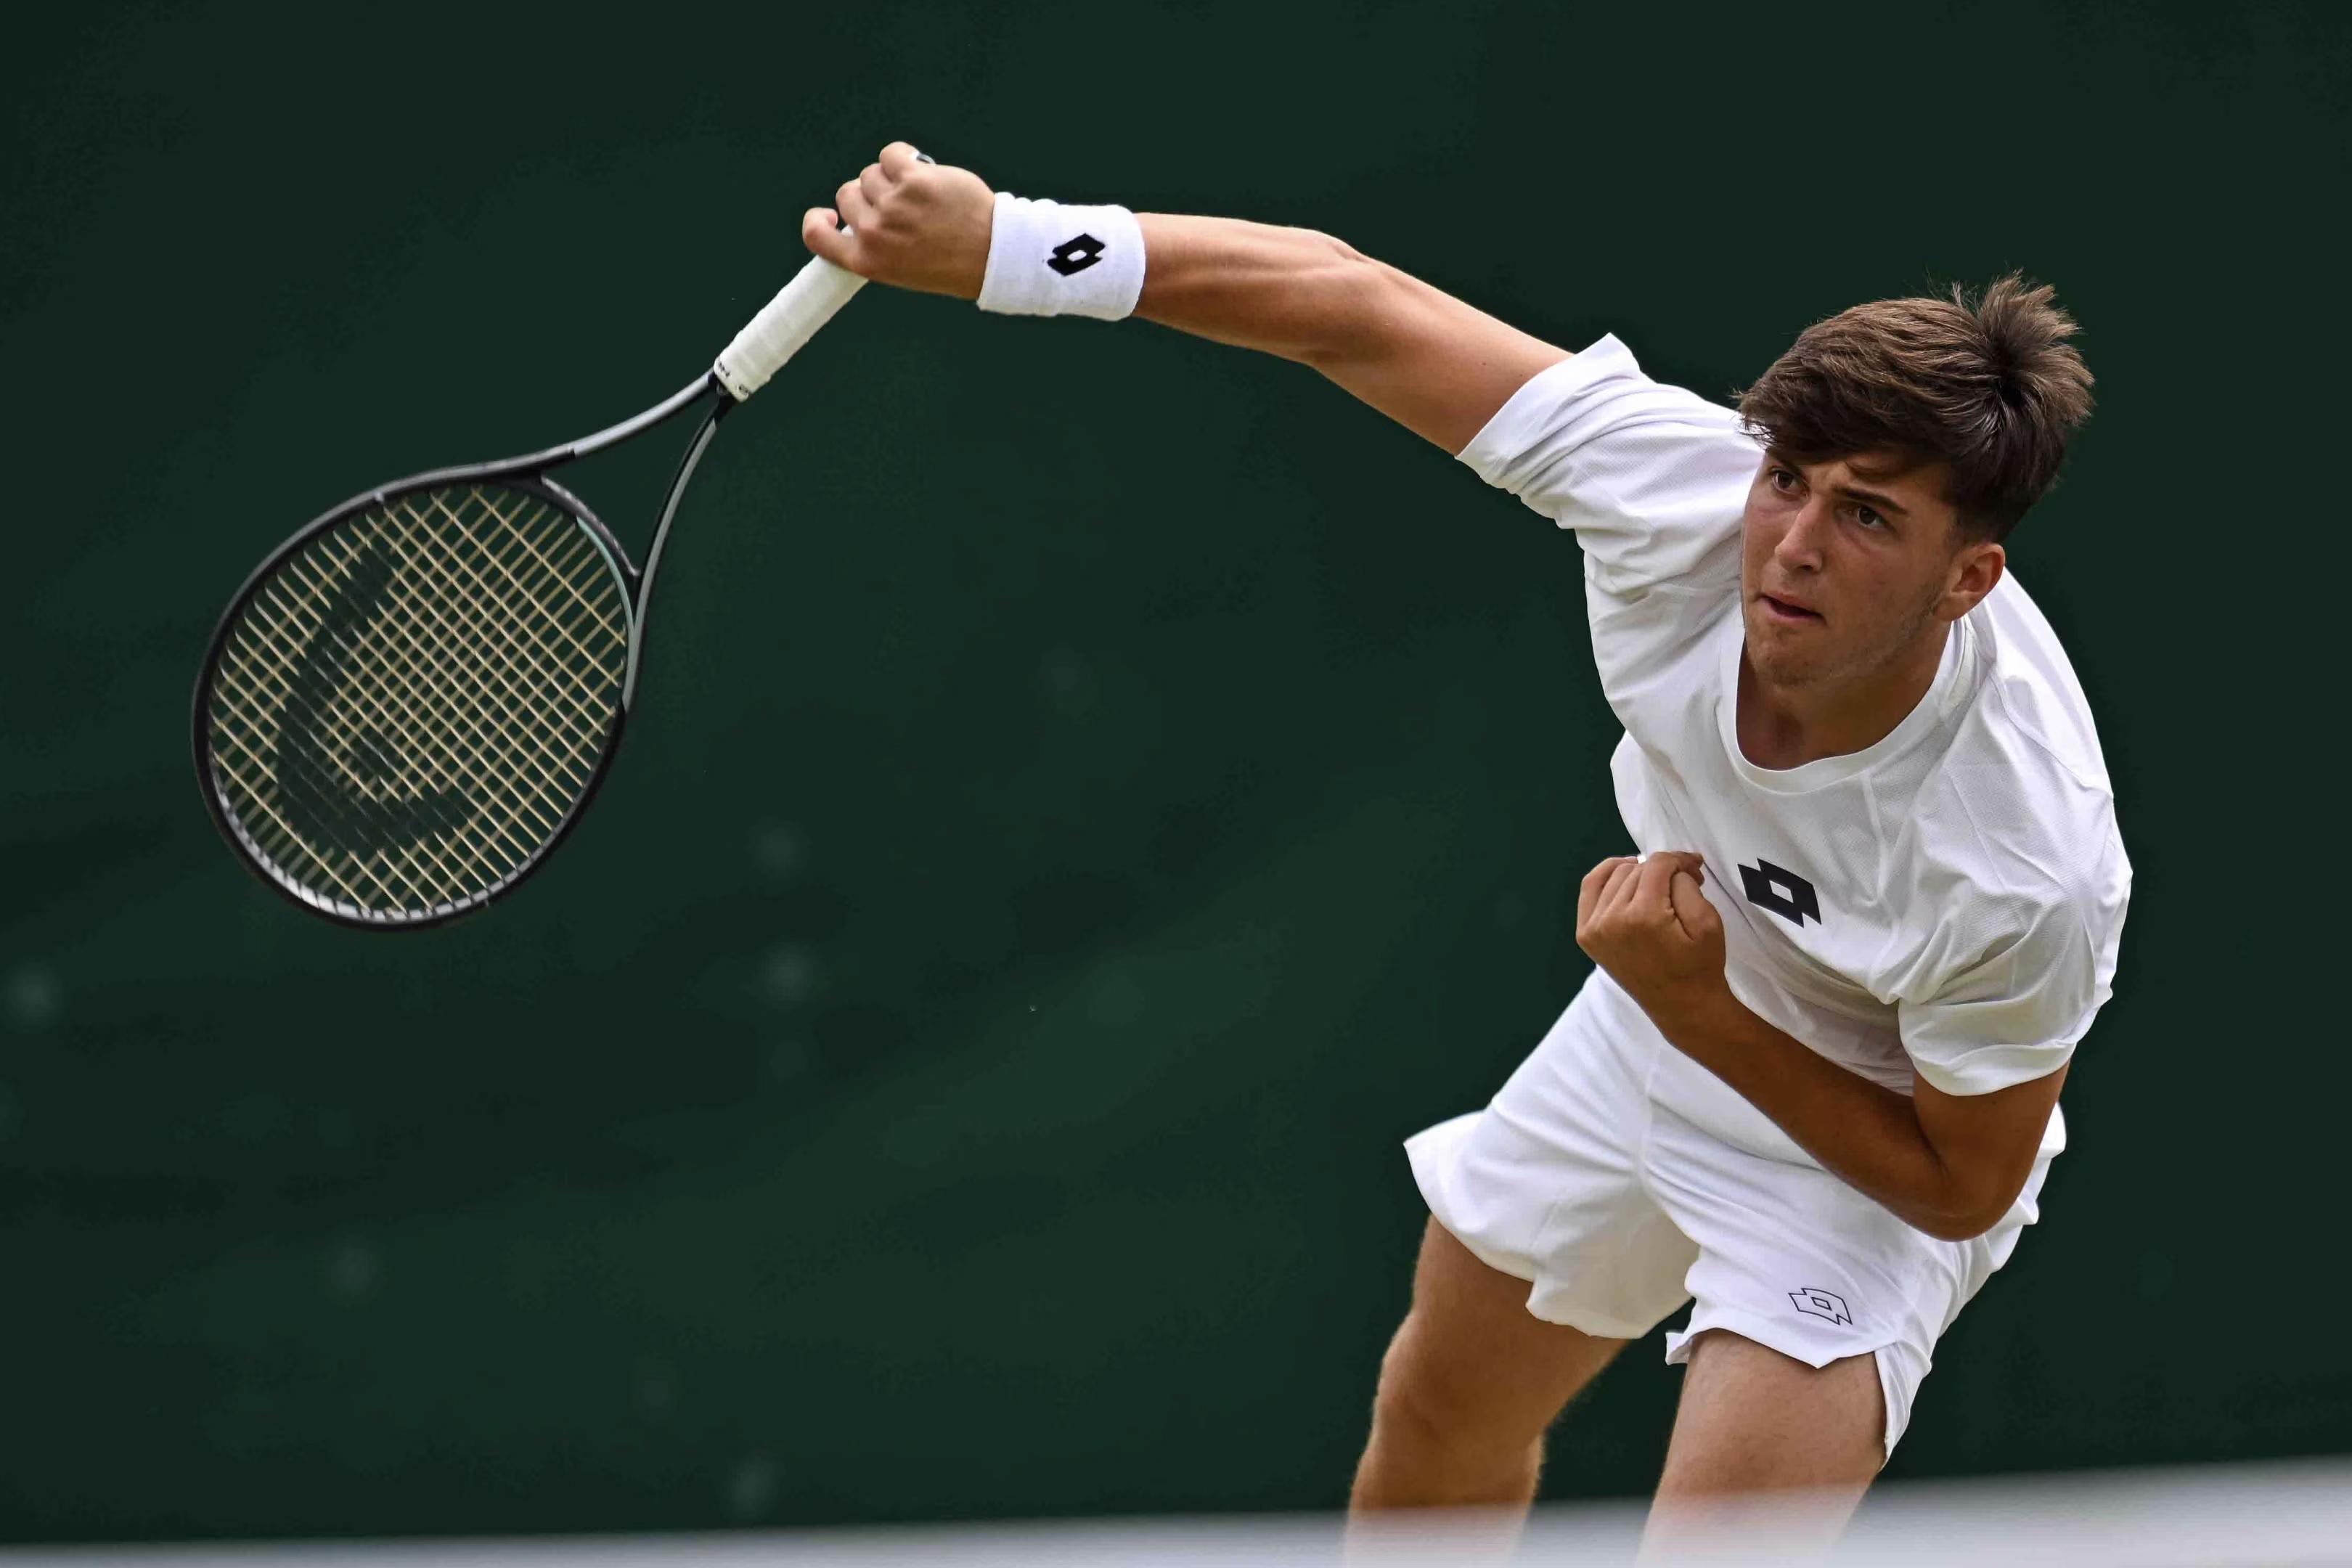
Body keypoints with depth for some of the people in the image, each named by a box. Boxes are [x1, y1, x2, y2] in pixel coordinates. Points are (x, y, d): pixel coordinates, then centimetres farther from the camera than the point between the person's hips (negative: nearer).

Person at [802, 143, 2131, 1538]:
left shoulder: (2031, 872, -41)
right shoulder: (1681, 487, -33)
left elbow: (1961, 1185, -23)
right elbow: (1356, 309, -23)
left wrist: (1697, 1011, -32)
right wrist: (1005, 244, -27)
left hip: (1873, 1146, -5)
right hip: (1669, 1014, 5)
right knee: (1441, 1431, 24)